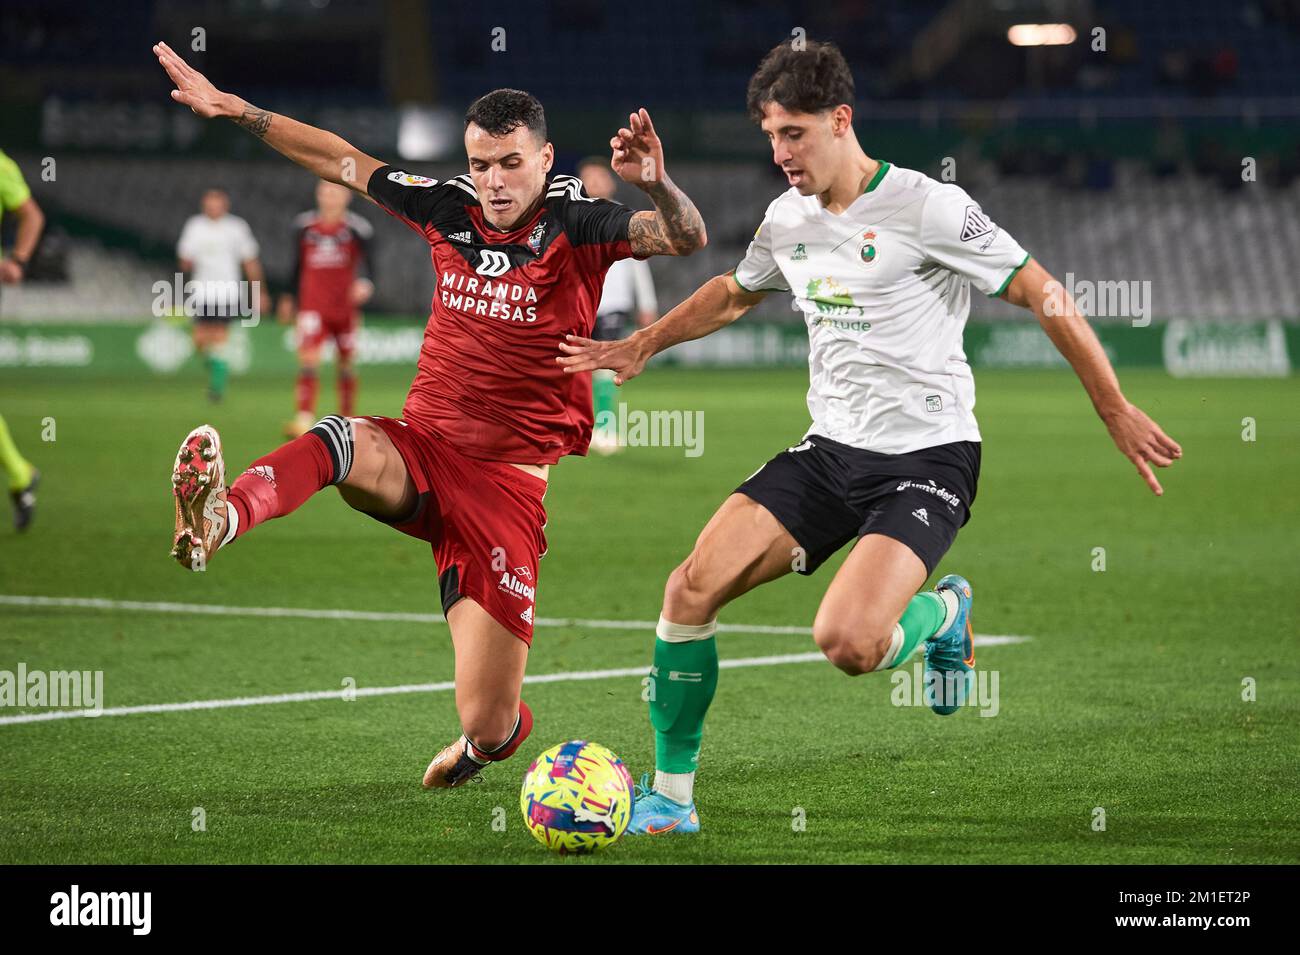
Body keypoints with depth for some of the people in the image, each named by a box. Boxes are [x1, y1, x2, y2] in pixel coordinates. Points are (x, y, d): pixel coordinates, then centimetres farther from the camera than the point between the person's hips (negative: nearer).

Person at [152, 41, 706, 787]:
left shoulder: (575, 223, -8)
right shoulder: (451, 206, 5)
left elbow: (685, 238, -22)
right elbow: (344, 162, 18)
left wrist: (657, 185, -44)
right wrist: (236, 110, 16)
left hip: (509, 482, -3)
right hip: (423, 448, 3)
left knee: (488, 724, -4)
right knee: (344, 442, -36)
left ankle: (490, 736, 34)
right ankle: (220, 517, -64)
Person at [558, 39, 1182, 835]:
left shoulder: (927, 207, -13)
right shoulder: (787, 219, 8)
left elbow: (1043, 296, -10)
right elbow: (734, 293, 31)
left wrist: (1118, 413, -10)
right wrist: (643, 346, 27)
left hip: (927, 459, -6)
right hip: (830, 450, 6)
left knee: (847, 644, -27)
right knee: (693, 589, -10)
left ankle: (943, 611, 10)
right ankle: (672, 793, 4)